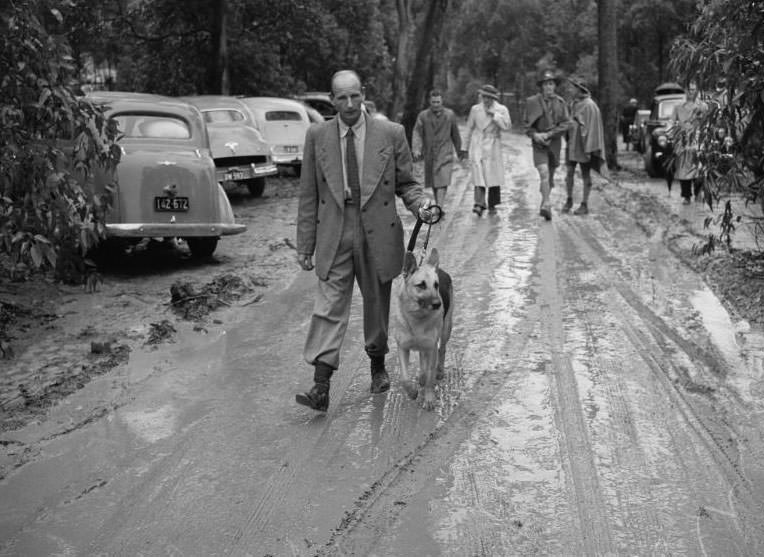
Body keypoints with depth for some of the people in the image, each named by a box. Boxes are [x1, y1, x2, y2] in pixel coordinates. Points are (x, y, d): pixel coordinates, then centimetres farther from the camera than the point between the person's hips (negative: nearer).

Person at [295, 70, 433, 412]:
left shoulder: (391, 134, -1)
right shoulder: (317, 136, 2)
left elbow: (405, 183, 7)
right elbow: (308, 195, 4)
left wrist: (420, 203, -15)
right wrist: (305, 244, 2)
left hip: (378, 236, 0)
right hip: (334, 237, 0)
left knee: (377, 307, 14)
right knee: (329, 309, -6)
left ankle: (377, 366, 36)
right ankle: (320, 387, -9)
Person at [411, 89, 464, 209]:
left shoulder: (450, 114, 3)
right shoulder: (423, 116, 0)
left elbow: (455, 134, 13)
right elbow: (417, 134, -8)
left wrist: (459, 150, 20)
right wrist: (416, 149, -24)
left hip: (445, 153, -1)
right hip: (429, 154, 1)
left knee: (443, 181, -14)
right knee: (433, 182, 9)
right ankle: (438, 205, 24)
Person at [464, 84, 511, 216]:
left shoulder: (501, 109, 2)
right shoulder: (475, 109, 6)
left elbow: (506, 126, -12)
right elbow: (470, 128, 14)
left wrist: (494, 114, -16)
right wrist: (468, 146, 17)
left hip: (493, 146, 0)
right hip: (477, 145, 0)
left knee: (494, 175, 3)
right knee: (478, 174, -13)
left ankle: (492, 205, 17)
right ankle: (479, 204, -18)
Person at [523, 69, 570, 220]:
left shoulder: (560, 102, 2)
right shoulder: (532, 101, -3)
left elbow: (565, 123, -3)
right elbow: (527, 124, 1)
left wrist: (548, 134, -15)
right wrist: (535, 135, -18)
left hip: (554, 143, 3)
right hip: (539, 144, -3)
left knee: (550, 176, 12)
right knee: (544, 173, -21)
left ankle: (543, 205, 29)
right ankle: (546, 206, -22)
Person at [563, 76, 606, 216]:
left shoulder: (589, 105, -14)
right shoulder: (574, 104, 10)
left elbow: (592, 127, -17)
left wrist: (588, 148, -20)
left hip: (584, 145, -7)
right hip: (572, 143, 7)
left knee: (585, 175, 1)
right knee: (569, 172, 3)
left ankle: (585, 205, 7)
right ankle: (569, 200, 16)